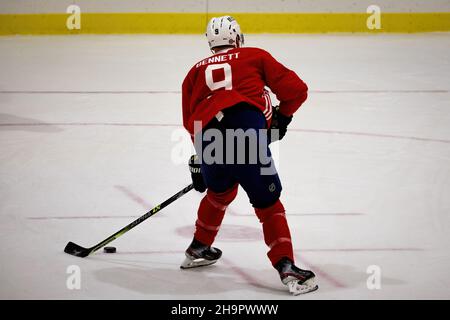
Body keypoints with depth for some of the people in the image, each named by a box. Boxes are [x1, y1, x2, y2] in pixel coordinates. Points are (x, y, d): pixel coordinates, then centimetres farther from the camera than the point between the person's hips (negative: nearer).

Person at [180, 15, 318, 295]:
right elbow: (296, 89, 14)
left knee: (220, 190, 32)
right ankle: (286, 267, -9)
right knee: (268, 203, 4)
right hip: (248, 134, -4)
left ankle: (199, 249, 44)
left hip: (207, 137, 4)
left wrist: (199, 163, 36)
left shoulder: (196, 71, 28)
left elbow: (191, 122, 26)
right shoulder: (256, 56, 20)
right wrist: (281, 117, 31)